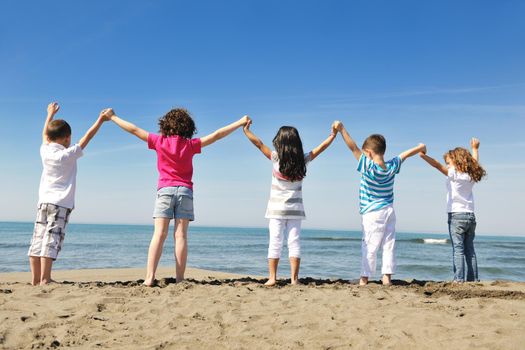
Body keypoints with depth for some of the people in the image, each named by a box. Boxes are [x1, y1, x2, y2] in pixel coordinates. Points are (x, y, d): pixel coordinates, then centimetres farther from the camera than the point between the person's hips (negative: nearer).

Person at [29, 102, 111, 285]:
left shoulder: (45, 151, 8)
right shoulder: (68, 155, -6)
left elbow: (45, 135, 27)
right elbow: (86, 138, -1)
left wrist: (50, 114, 42)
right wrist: (100, 120, 7)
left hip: (43, 201, 6)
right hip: (61, 203, -6)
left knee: (38, 240, 4)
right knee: (51, 241, -10)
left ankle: (35, 279, 6)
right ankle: (45, 279, -13)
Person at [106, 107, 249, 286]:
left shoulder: (160, 141, 5)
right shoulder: (190, 145, 6)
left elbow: (133, 129, 10)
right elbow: (217, 135, 9)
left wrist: (113, 117, 22)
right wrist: (240, 122, 15)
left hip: (165, 190, 0)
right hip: (185, 191, 0)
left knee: (159, 234, -6)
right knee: (181, 235, -2)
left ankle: (149, 277, -14)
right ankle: (180, 279, -5)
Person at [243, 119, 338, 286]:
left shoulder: (276, 158, -7)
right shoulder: (302, 160, -2)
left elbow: (258, 143, 0)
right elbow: (321, 147, 7)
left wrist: (246, 130, 11)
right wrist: (334, 134, 17)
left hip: (277, 209, -1)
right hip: (295, 209, 1)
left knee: (275, 243, 1)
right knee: (294, 242, 3)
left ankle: (272, 278, 1)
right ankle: (294, 279, 1)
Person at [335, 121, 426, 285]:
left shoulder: (368, 166, -14)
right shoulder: (392, 166, 1)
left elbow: (353, 148, -15)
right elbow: (406, 154, 17)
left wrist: (342, 129, -12)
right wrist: (420, 147, 35)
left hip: (372, 213, -5)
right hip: (389, 211, 5)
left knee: (369, 246, -2)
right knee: (388, 245, 7)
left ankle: (365, 278, 2)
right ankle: (387, 276, 7)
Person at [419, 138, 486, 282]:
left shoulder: (454, 174, -7)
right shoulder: (471, 175, 11)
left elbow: (437, 165, -18)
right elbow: (475, 163, 31)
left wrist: (423, 155, -24)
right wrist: (475, 148, 46)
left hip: (456, 216, -7)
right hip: (470, 216, 7)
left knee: (458, 249, -9)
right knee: (470, 250, 11)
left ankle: (459, 279, -13)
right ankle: (473, 279, 12)